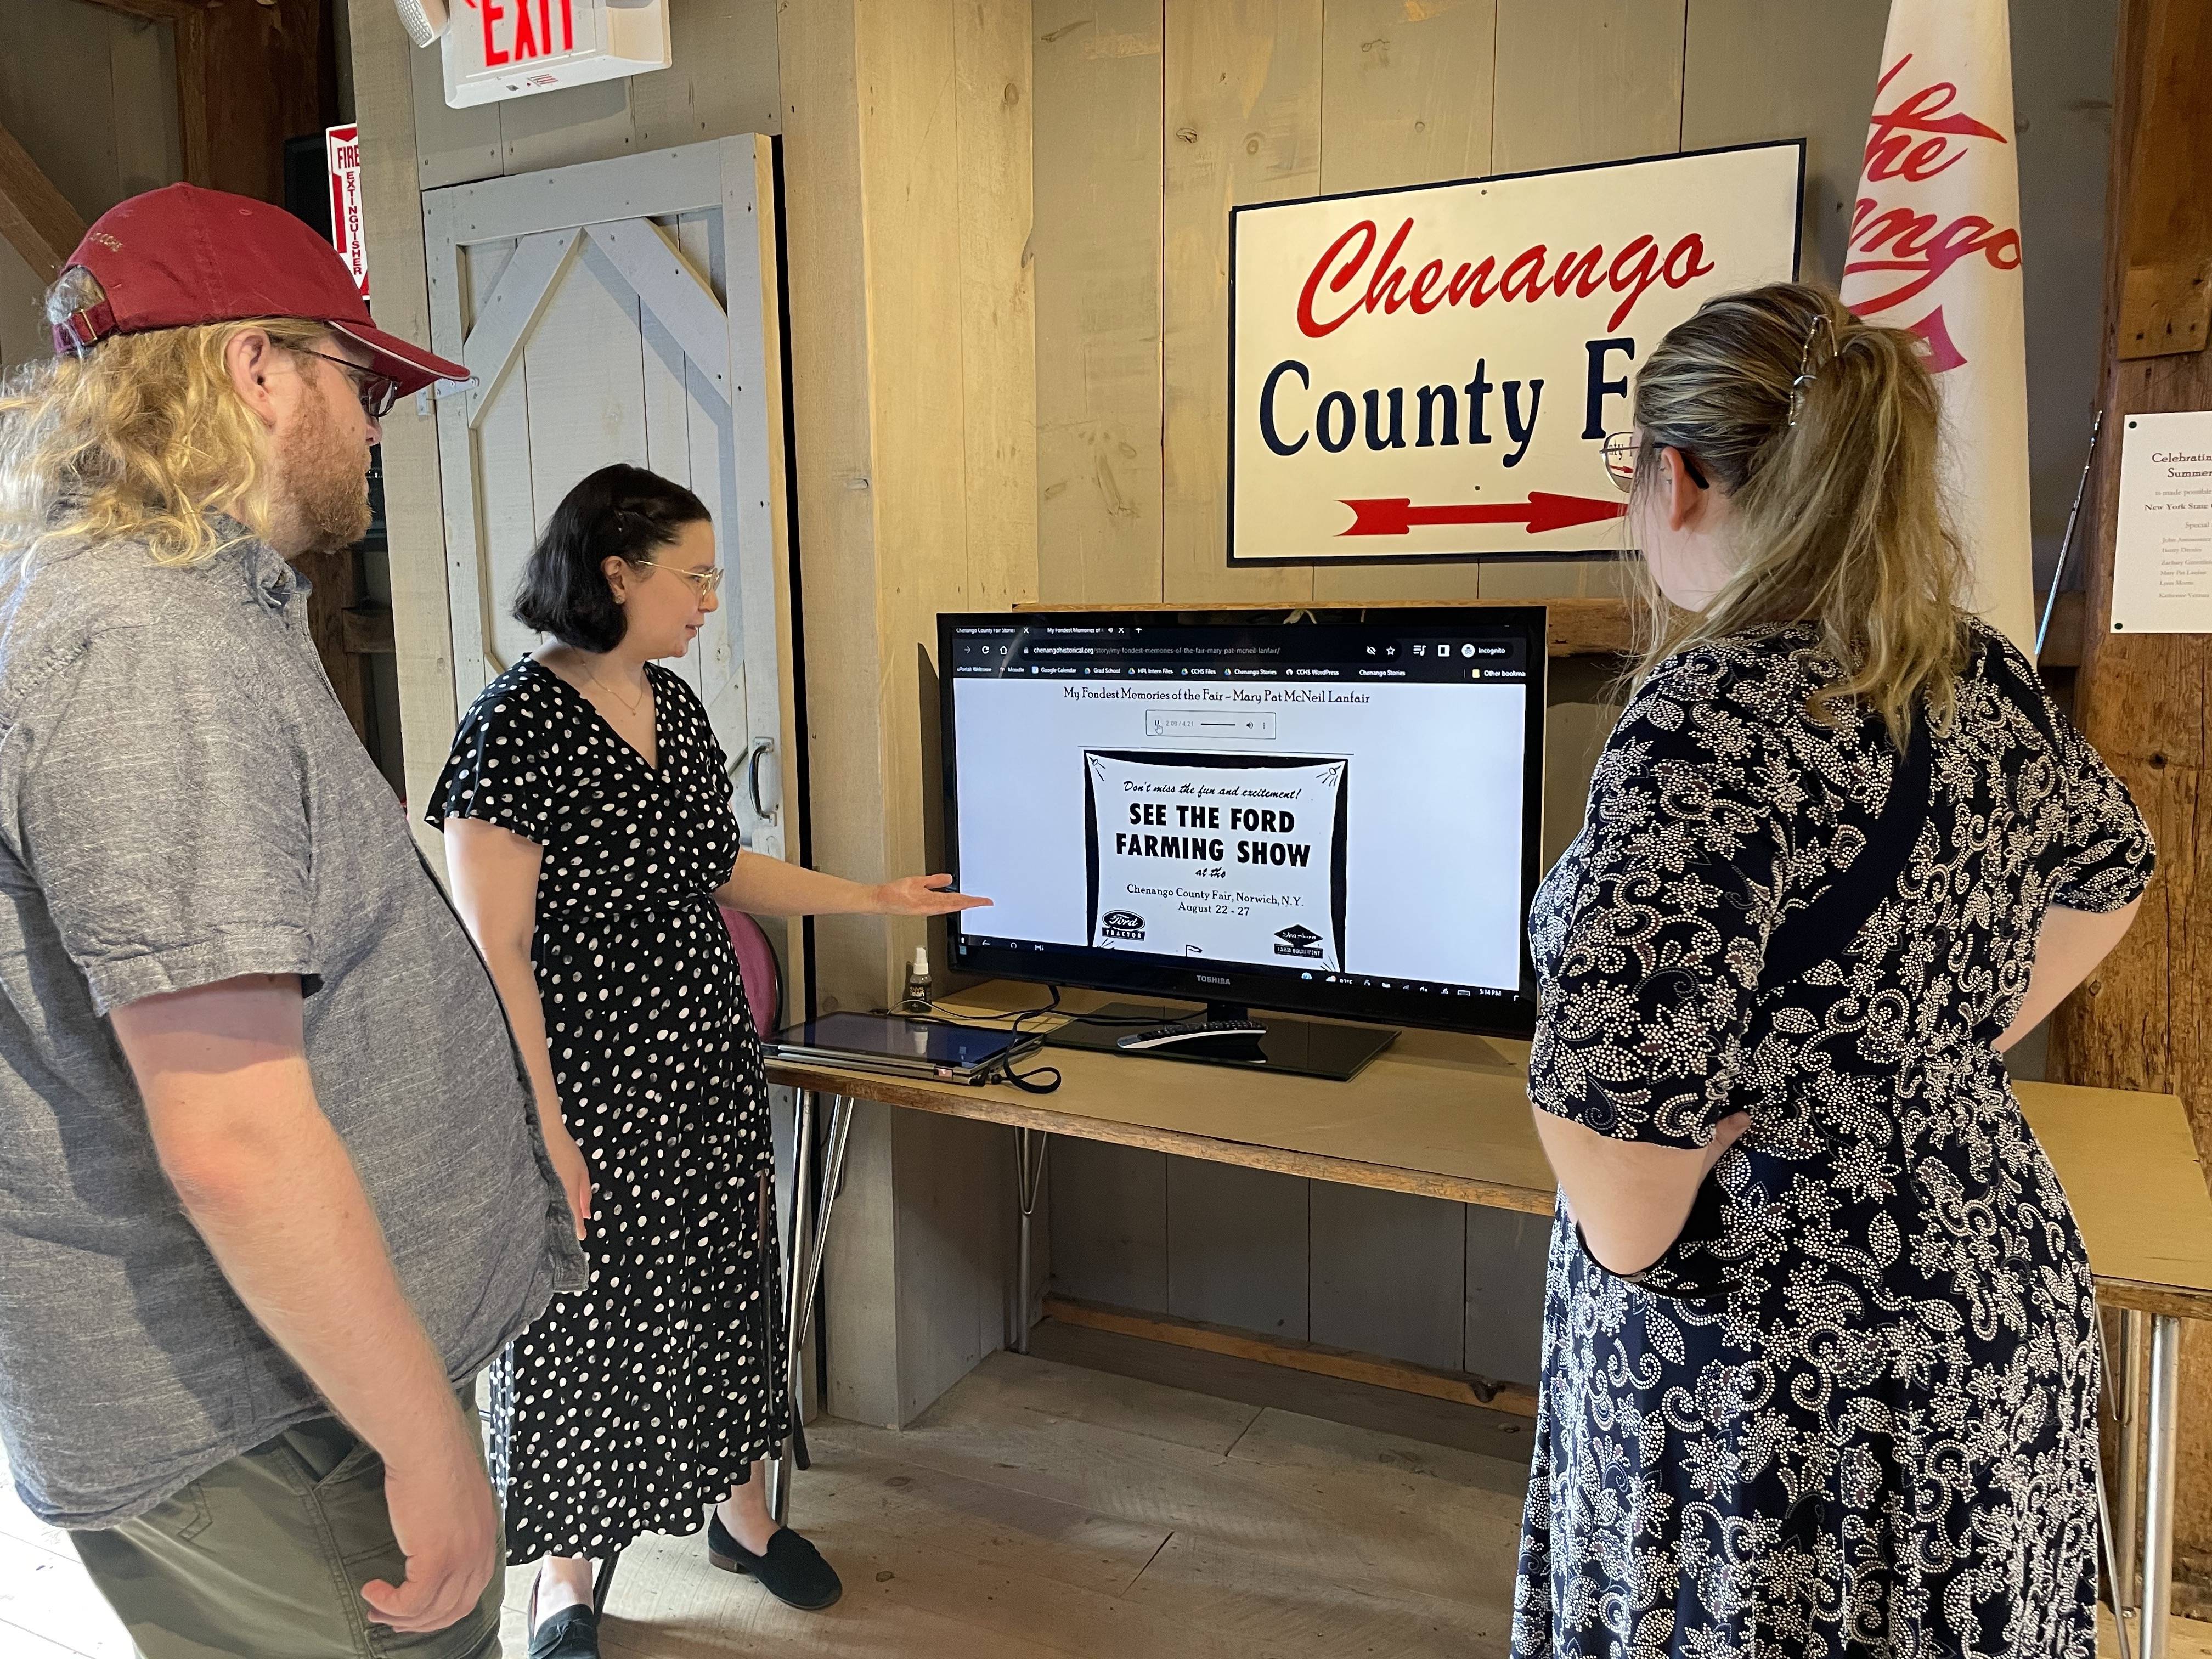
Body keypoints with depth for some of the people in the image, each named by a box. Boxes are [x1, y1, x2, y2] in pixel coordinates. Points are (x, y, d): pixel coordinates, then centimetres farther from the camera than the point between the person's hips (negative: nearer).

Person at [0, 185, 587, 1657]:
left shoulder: (194, 613, 11)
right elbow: (235, 1141, -28)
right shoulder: (151, 653, -23)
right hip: (249, 1436, -10)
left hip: (301, 1370, 10)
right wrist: (429, 1442, -20)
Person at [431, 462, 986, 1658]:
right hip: (586, 1083, -7)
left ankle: (739, 1510, 40)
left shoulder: (676, 704, 5)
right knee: (580, 1323, 10)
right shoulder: (517, 723, -18)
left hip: (706, 1068, 7)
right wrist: (545, 1133, -20)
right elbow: (494, 949, -19)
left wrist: (878, 898, 14)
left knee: (723, 1285, 18)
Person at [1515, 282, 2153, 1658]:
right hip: (2005, 1300, 8)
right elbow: (2108, 875, 20)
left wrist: (1625, 1247, -11)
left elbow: (1621, 1088, -31)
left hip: (1777, 1387, -7)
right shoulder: (1986, 680, 0)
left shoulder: (1714, 715, -26)